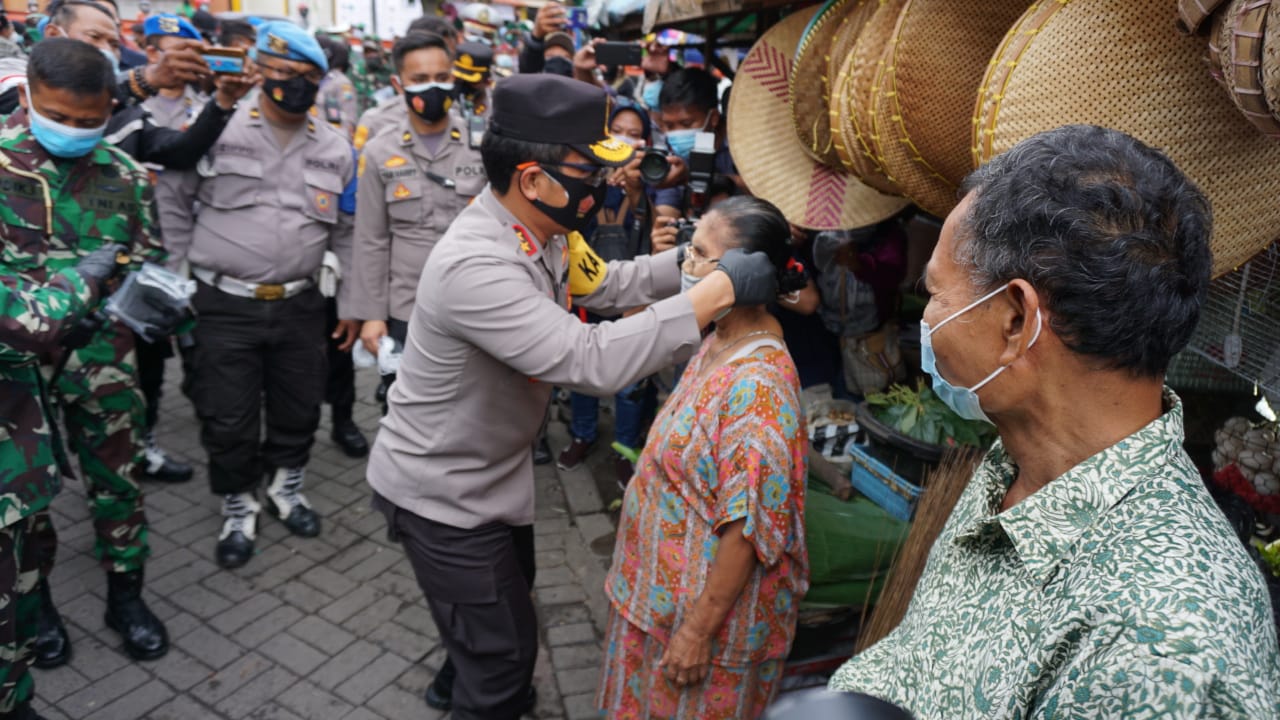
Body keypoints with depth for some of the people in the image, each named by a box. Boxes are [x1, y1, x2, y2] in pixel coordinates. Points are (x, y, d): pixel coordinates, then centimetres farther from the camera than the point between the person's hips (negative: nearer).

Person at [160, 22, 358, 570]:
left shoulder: (336, 150, 4)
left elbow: (347, 235, 11)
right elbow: (173, 204, 3)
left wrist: (352, 304, 10)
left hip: (300, 306, 3)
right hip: (225, 306, -2)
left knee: (299, 408, 14)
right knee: (228, 419, 6)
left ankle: (286, 488, 39)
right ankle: (238, 508, 28)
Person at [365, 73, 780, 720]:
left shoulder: (543, 228, -8)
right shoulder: (475, 266, -36)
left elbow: (604, 282, 8)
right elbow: (593, 361, -40)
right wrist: (719, 290, -35)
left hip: (492, 469, 9)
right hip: (440, 491, -9)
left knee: (509, 592, 30)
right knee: (505, 650, 6)